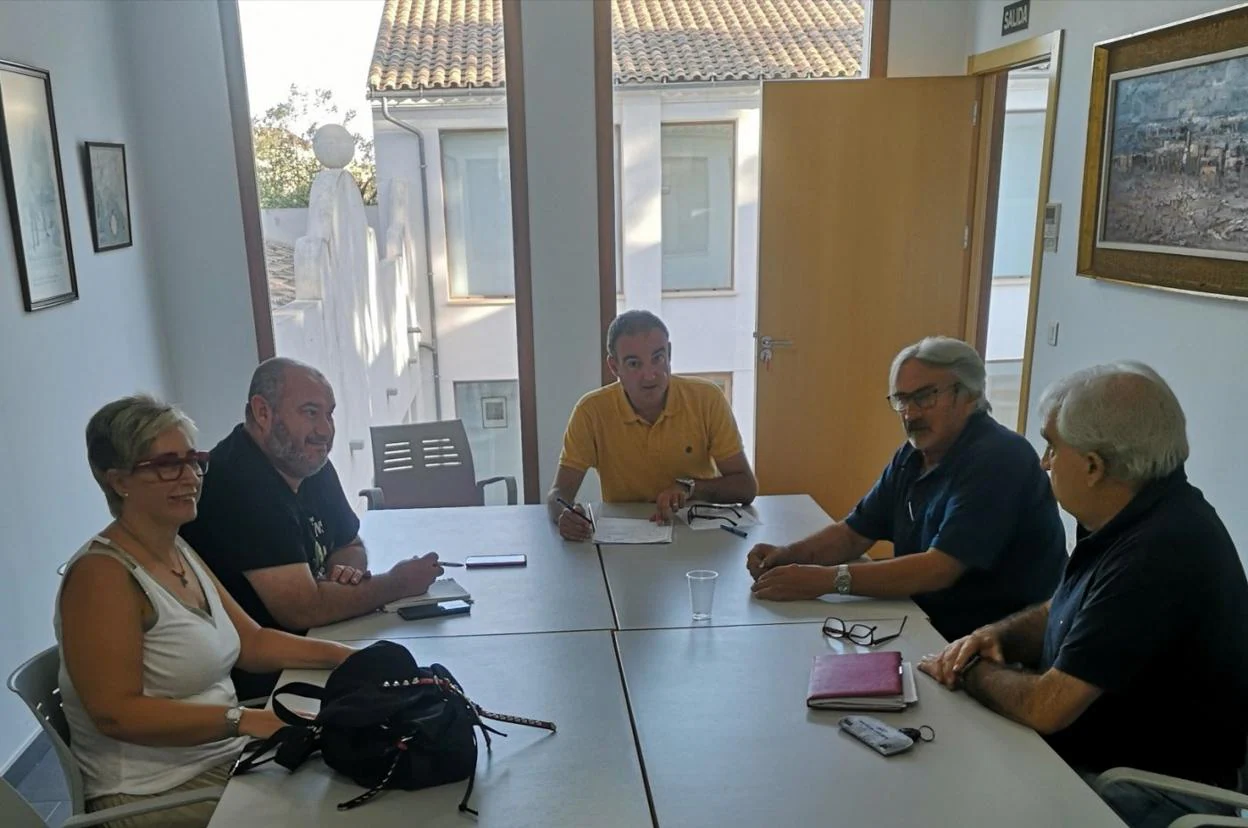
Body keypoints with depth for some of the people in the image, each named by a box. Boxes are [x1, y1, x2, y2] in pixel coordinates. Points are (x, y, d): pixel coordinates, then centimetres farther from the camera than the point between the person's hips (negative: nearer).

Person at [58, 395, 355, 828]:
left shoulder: (180, 551, 9)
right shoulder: (102, 574, -18)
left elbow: (251, 640, 11)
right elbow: (116, 712, -23)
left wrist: (344, 655, -2)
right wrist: (241, 720, -30)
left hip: (226, 758, 8)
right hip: (158, 792, -8)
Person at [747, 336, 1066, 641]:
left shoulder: (997, 460, -21)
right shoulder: (911, 457, 6)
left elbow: (938, 569, -28)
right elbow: (853, 534, 8)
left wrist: (828, 579, -33)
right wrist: (788, 556, -11)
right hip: (928, 623, 7)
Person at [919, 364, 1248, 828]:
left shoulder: (1158, 554, -30)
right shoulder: (1133, 519, 1)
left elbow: (1046, 706, -28)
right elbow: (1059, 613, 16)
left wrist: (969, 672, -10)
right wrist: (996, 635, -4)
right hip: (1090, 756, 8)